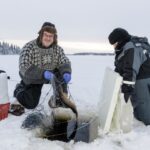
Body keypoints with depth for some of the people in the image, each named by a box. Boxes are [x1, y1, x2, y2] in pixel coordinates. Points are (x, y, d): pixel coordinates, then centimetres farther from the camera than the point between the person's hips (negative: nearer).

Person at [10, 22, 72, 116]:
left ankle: (61, 99, -3)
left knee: (63, 74, -22)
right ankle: (19, 89, 20)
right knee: (31, 104, -12)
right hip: (33, 80, -3)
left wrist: (66, 73, -39)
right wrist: (43, 73, -49)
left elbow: (64, 62, -14)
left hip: (50, 75, 4)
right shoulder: (29, 47, -25)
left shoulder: (57, 48, -11)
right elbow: (24, 68, -35)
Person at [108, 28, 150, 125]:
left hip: (141, 80, -11)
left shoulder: (131, 48, -23)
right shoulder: (124, 48, 12)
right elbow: (120, 67, 22)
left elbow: (131, 70, -32)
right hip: (135, 79, 11)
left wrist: (127, 88, -34)